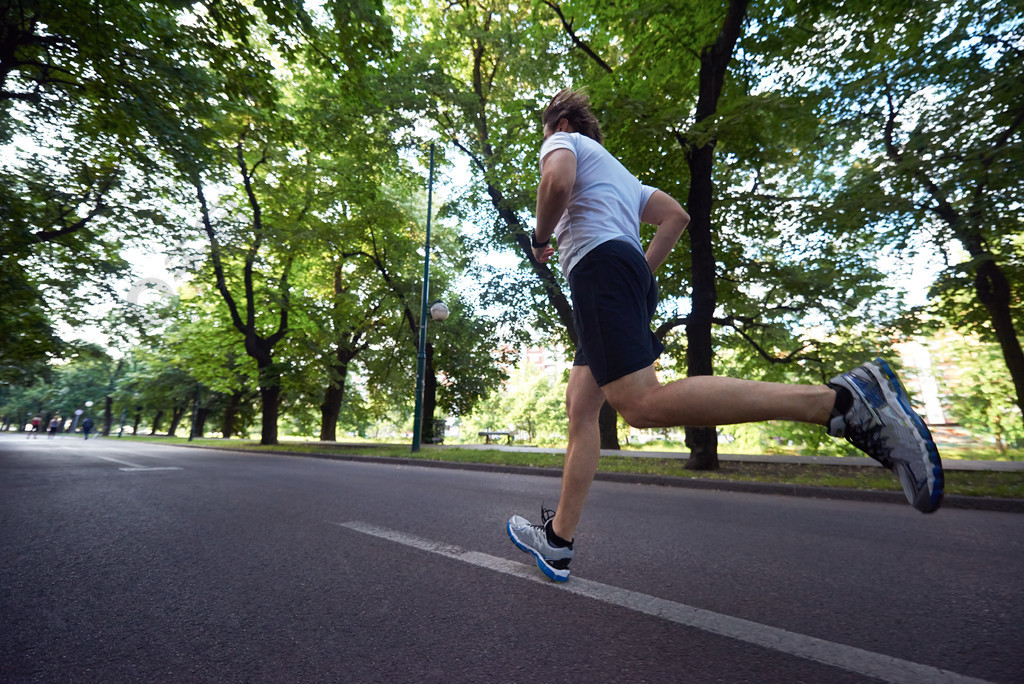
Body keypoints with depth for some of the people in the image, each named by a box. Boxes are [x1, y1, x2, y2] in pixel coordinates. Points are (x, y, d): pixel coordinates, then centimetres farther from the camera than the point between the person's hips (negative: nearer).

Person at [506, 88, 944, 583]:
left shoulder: (562, 141, 16)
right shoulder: (616, 169, 38)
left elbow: (557, 181, -11)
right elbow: (675, 215, 29)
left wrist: (539, 238, 5)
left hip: (599, 261, -9)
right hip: (630, 272, 10)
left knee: (642, 404, -26)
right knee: (581, 408, 4)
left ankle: (841, 399, -27)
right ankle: (557, 541, 7)